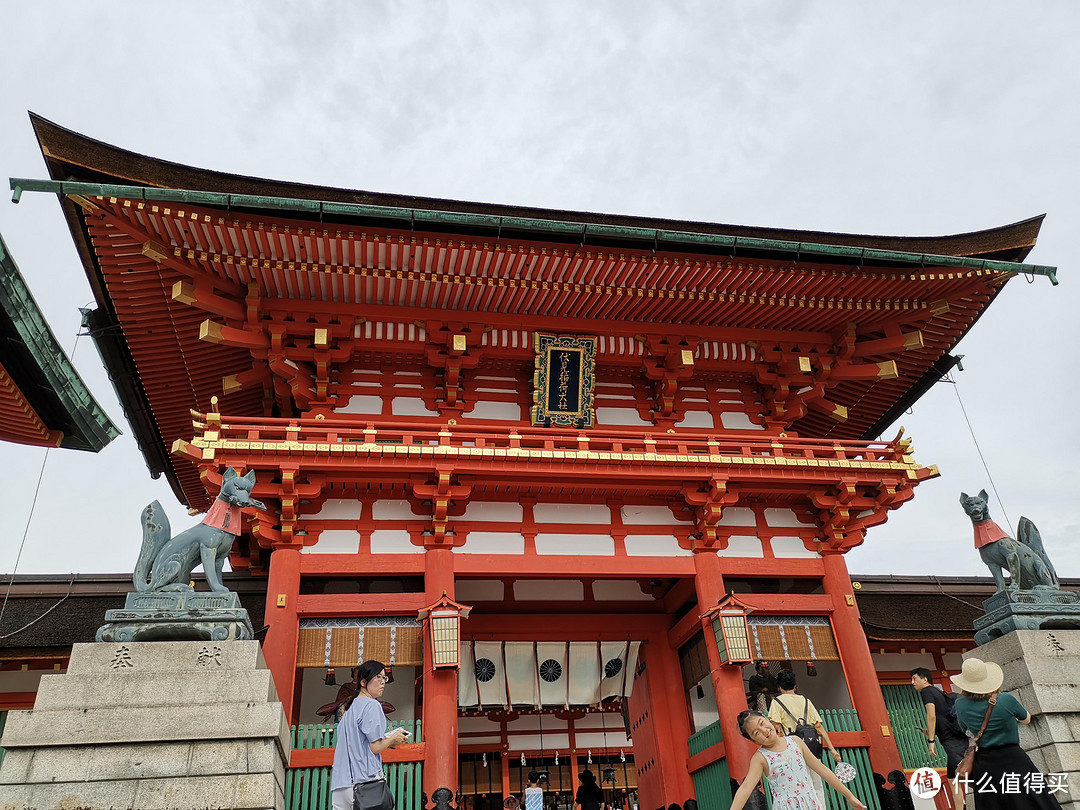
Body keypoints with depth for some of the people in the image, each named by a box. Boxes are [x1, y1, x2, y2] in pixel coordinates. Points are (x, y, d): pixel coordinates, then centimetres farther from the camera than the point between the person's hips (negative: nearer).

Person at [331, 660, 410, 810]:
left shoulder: (350, 707, 18)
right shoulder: (372, 705, -8)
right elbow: (374, 747, -11)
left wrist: (386, 741, 18)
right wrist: (393, 739, 6)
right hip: (364, 780, -8)